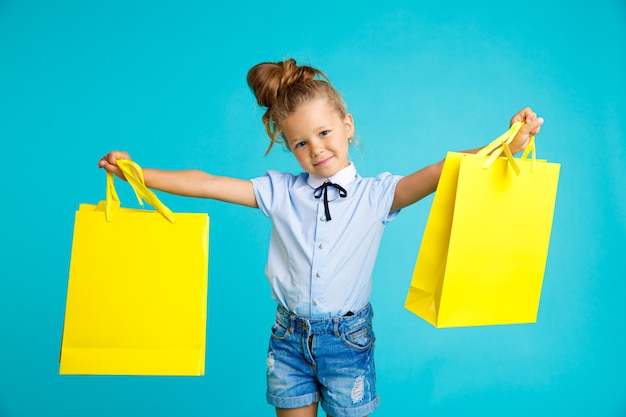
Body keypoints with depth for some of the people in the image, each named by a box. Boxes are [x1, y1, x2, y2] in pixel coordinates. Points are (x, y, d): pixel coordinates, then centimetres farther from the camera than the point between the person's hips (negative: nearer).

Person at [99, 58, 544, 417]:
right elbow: (206, 184, -4)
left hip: (347, 338, -1)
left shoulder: (376, 194, -8)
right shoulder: (281, 192, -2)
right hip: (290, 336, 2)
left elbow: (439, 172, -22)